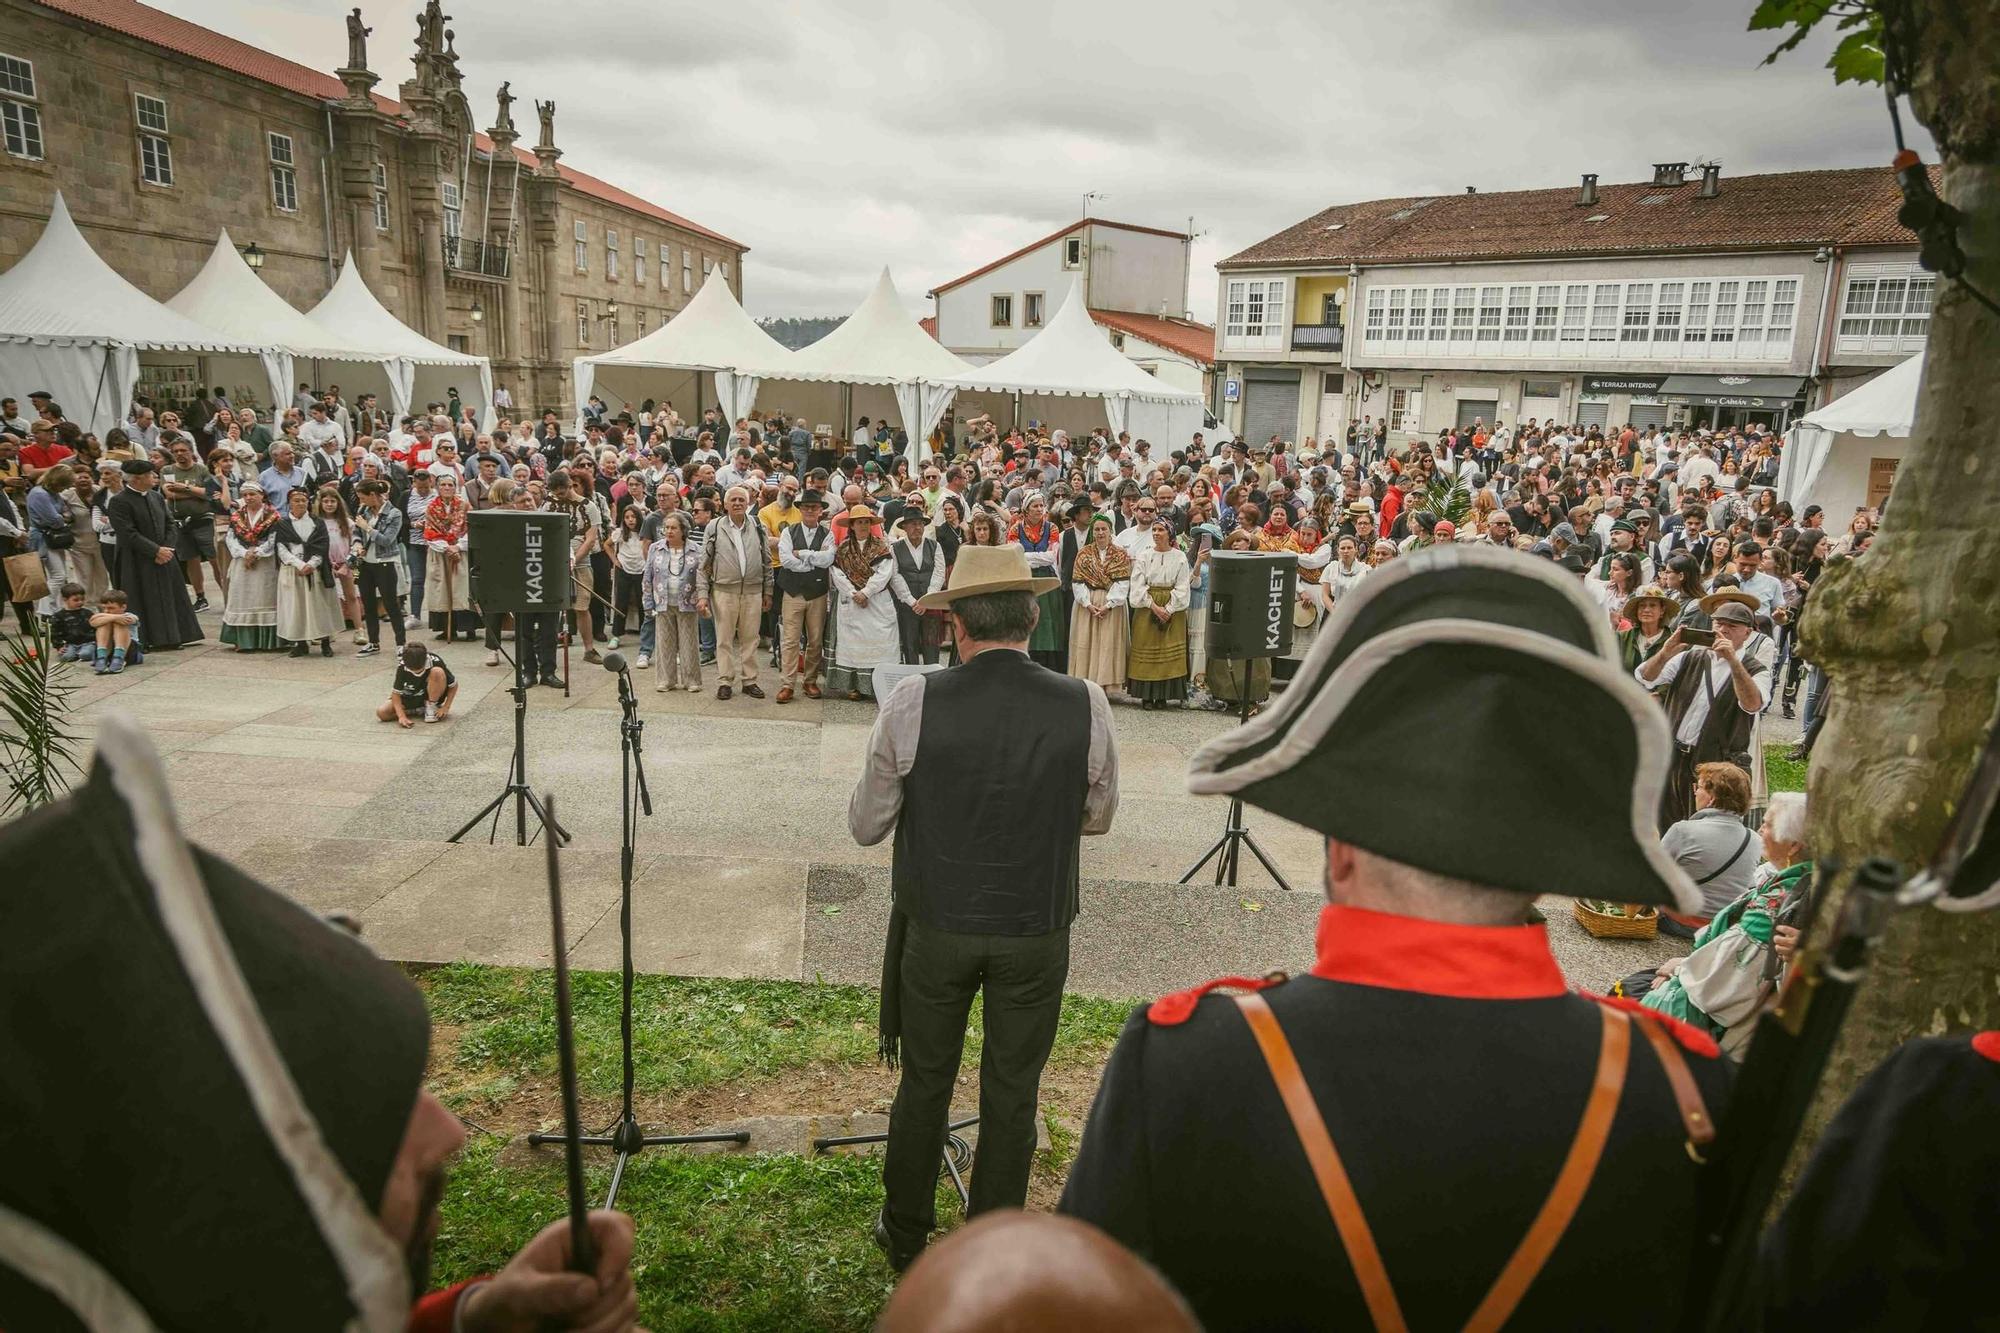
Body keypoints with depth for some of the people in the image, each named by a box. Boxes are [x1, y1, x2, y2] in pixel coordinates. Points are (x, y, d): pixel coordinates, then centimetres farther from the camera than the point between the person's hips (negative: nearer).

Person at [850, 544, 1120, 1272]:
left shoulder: (912, 702, -16)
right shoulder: (1085, 706, -14)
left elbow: (865, 825, -5)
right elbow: (1098, 817, 3)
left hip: (935, 926, 0)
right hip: (1037, 932, 0)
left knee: (924, 1083, 19)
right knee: (1012, 1094, 17)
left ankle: (905, 1237, 39)